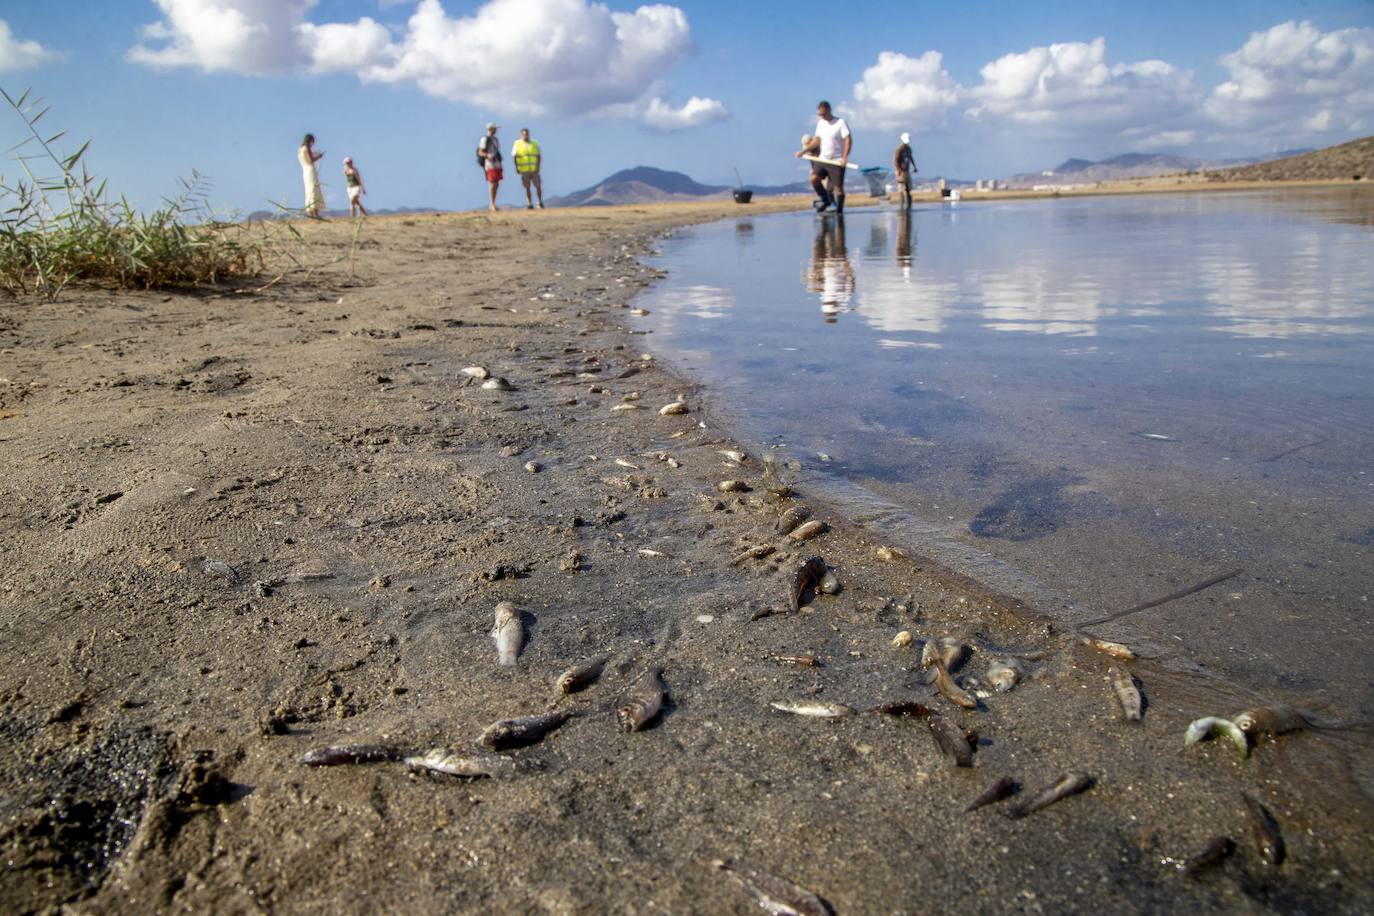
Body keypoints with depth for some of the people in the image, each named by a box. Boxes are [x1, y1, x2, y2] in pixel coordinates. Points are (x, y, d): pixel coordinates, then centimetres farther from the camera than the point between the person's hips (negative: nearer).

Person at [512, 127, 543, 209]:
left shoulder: (534, 144, 8)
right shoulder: (517, 144, 4)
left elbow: (539, 156, 7)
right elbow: (514, 157, 4)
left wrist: (538, 166, -6)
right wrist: (516, 168, -3)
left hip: (534, 170, 1)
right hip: (524, 170, -1)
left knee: (538, 186, -3)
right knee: (527, 187, 0)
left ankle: (540, 202, 11)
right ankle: (530, 204, 5)